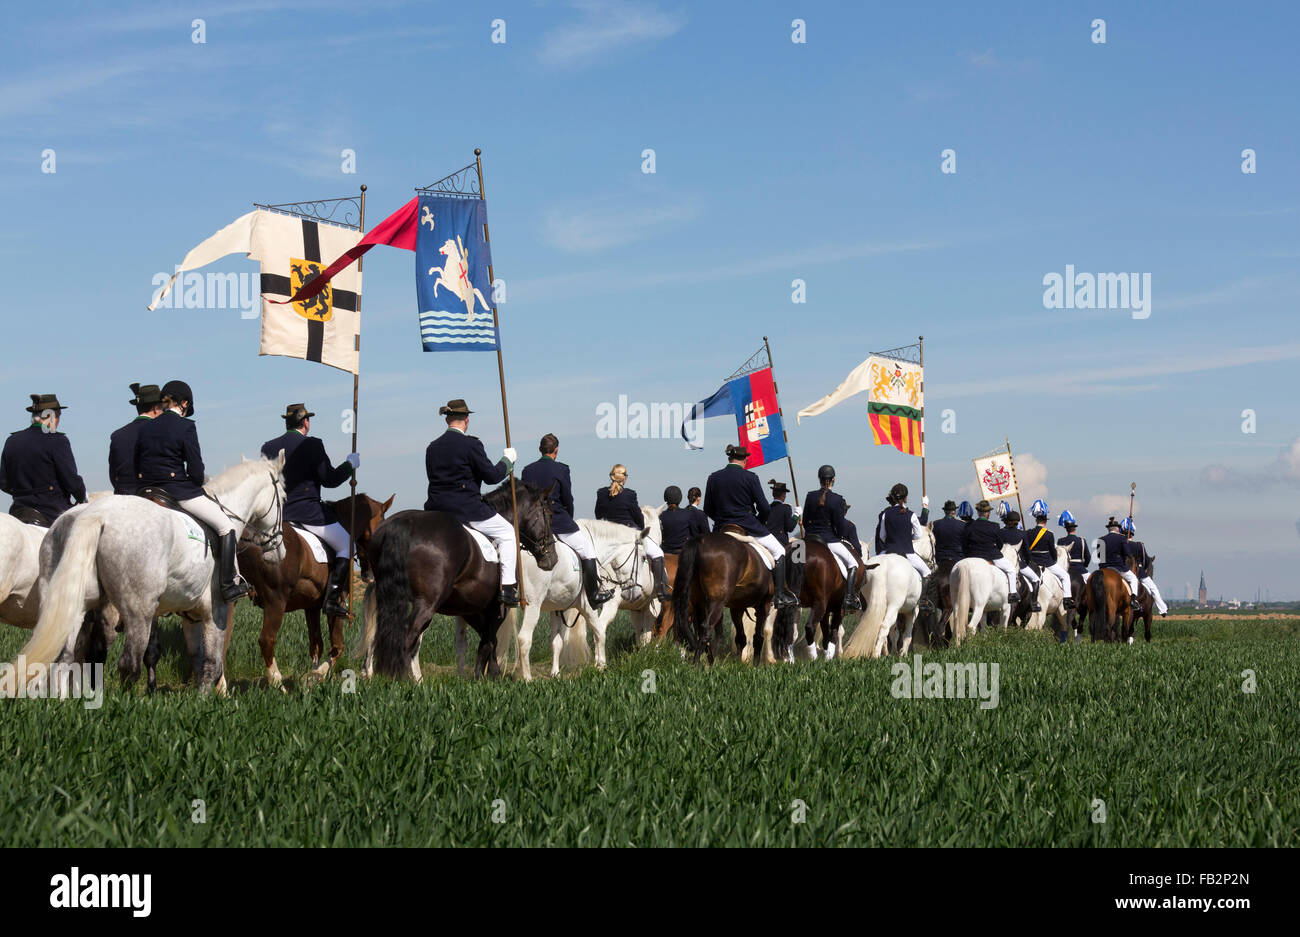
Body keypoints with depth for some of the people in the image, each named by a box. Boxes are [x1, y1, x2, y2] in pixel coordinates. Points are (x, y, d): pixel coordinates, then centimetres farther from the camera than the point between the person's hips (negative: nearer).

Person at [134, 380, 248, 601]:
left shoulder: (144, 428, 8)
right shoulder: (185, 426, -9)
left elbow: (137, 468, 10)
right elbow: (196, 470, -11)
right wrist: (197, 485, 8)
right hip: (180, 491, -6)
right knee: (226, 527, 7)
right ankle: (230, 584, 2)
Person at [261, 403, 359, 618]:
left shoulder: (268, 447, 3)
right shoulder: (313, 445, -11)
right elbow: (330, 479, -11)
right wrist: (350, 464, 5)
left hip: (278, 513, 5)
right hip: (308, 512, -5)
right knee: (346, 545, 6)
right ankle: (332, 599, -7)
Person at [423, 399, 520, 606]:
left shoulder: (432, 447, 7)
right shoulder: (471, 444, -11)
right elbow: (492, 476, -8)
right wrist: (507, 460, 9)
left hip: (436, 509, 6)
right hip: (467, 508, -5)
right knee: (506, 533, 11)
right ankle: (508, 588, 3)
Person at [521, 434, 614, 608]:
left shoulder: (527, 470, 2)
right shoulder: (561, 469, -10)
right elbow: (568, 500, -6)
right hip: (558, 522, -5)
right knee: (587, 549, 9)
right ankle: (593, 595, 8)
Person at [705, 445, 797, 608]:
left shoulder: (713, 478, 2)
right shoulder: (750, 478, -8)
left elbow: (708, 510, 6)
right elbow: (765, 508, -8)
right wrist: (759, 522, 11)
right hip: (748, 526, -4)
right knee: (778, 551, 11)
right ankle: (780, 595, 3)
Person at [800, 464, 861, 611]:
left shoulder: (810, 496, 0)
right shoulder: (837, 500, -12)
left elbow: (805, 522, 7)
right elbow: (841, 527, -10)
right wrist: (844, 534, 11)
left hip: (811, 538, 4)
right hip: (830, 540, -4)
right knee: (853, 563, 9)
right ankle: (849, 597, -5)